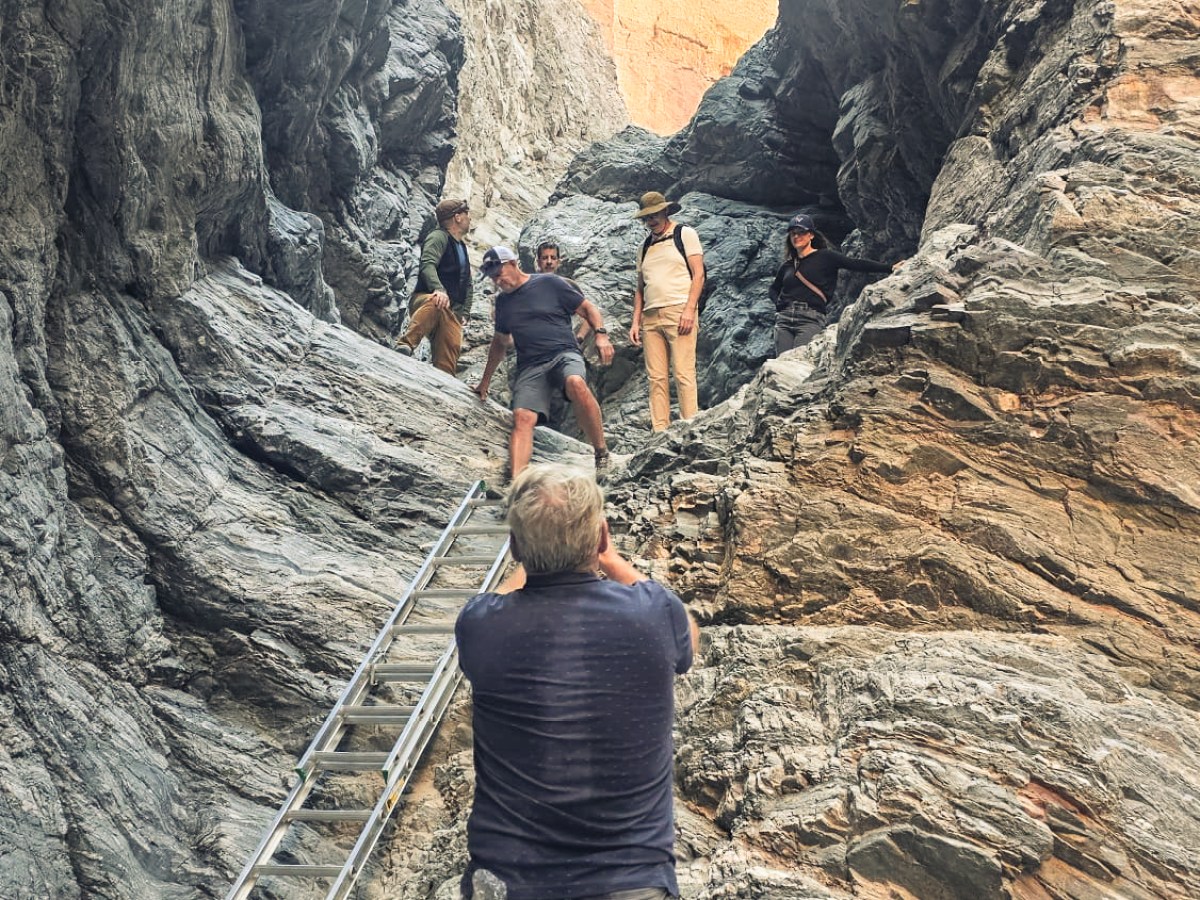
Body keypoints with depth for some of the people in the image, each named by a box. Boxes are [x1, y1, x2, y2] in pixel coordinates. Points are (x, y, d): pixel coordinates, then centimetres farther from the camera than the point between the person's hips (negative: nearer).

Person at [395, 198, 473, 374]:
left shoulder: (462, 247, 29)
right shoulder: (439, 237, 0)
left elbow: (467, 284, 32)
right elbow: (427, 264, -18)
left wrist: (464, 312, 16)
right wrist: (438, 288, -36)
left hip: (451, 311, 8)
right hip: (424, 299, -8)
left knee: (452, 347, -13)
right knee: (436, 302, -42)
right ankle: (406, 345, -52)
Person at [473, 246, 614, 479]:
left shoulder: (549, 283, 7)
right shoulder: (503, 301, 22)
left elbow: (588, 308, 9)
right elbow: (500, 341, 35)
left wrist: (601, 334, -9)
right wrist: (485, 380, 38)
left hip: (564, 354, -4)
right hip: (530, 366, 4)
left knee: (576, 384, -38)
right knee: (522, 418, -23)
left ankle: (601, 450, -23)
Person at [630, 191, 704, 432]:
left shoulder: (685, 234, 7)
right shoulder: (646, 246, 23)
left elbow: (698, 274, -1)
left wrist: (690, 310, -13)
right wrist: (635, 322, 11)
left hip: (679, 311, -5)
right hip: (650, 317, 5)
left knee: (683, 374, -11)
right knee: (656, 377, -1)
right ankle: (659, 431, -2)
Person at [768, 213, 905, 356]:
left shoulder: (825, 257, 6)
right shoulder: (788, 265, 18)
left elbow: (857, 264, -1)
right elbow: (774, 289, 33)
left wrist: (890, 268, -8)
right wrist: (779, 303, 11)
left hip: (810, 319, -4)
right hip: (784, 318, 4)